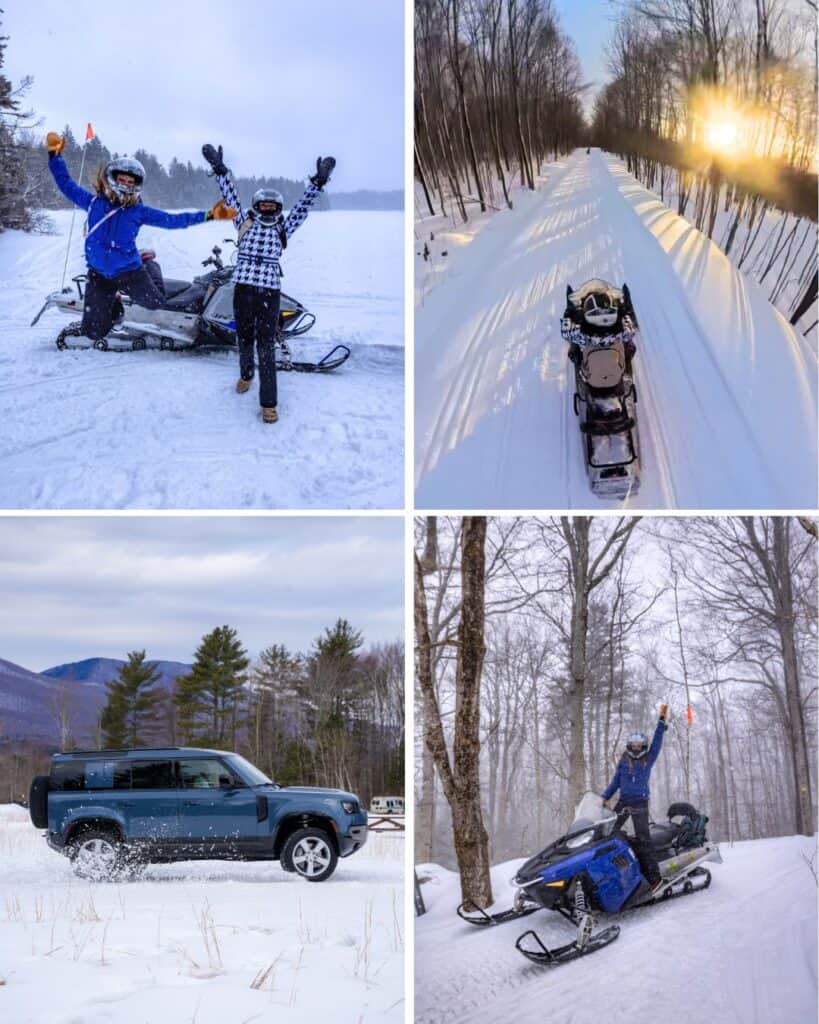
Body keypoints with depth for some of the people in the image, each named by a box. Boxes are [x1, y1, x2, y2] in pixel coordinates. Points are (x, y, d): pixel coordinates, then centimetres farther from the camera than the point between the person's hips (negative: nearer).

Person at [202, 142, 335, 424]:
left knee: (266, 345, -6)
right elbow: (230, 196, 9)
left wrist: (319, 180, -1)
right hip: (243, 286, 1)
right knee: (244, 338, 11)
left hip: (270, 289, -1)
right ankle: (246, 374, 41)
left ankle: (269, 402, -6)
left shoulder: (283, 228, 15)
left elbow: (304, 204, 9)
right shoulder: (245, 222, 14)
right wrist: (219, 168, 1)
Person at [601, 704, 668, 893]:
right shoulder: (623, 762, 13)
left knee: (642, 839, -14)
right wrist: (604, 797, 5)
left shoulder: (648, 759, 7)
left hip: (640, 803, -4)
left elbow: (657, 741, 2)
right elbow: (615, 782, 15)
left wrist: (662, 721, -3)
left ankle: (654, 877, -17)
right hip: (623, 802, 4)